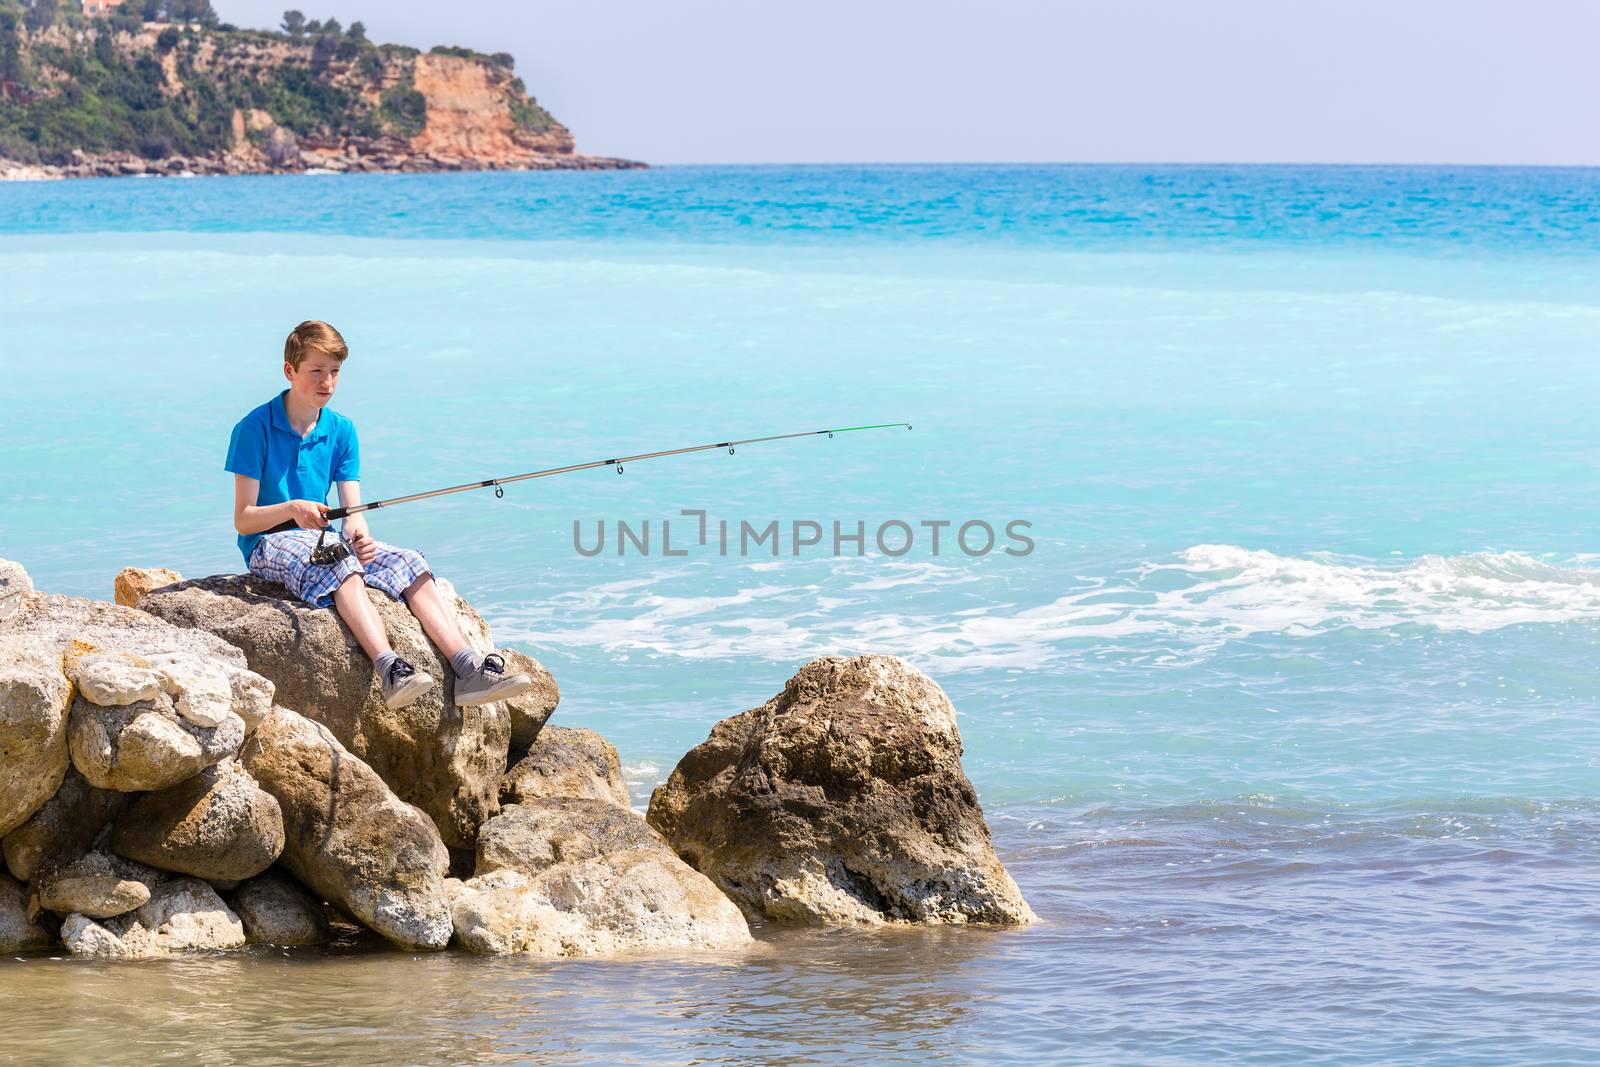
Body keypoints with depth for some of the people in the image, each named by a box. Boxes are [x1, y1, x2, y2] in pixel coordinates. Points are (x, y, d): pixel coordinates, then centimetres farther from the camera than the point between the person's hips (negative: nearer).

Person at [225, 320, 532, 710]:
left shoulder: (341, 430, 9)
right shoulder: (254, 428, -8)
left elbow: (352, 510, 2)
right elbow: (242, 519, -12)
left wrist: (358, 533, -22)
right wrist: (292, 509, -30)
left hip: (324, 539, 6)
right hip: (270, 545, -6)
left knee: (408, 562, -18)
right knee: (341, 565, -37)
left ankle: (469, 669, -32)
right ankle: (390, 671, -55)